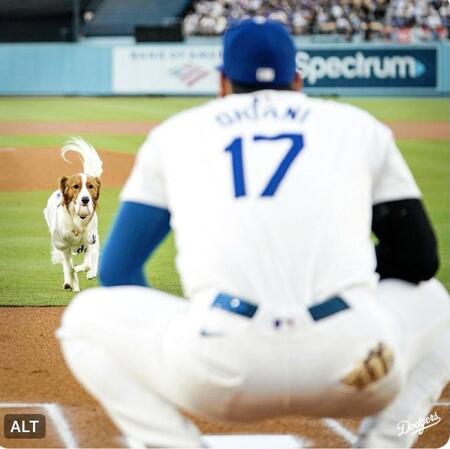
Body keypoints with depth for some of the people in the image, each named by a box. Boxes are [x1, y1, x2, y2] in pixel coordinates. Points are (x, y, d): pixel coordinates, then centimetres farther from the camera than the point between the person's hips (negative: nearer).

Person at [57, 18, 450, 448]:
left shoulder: (175, 132, 24)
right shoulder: (357, 125, 23)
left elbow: (118, 272, 22)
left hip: (217, 372, -1)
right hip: (356, 366, 1)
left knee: (87, 317, 26)